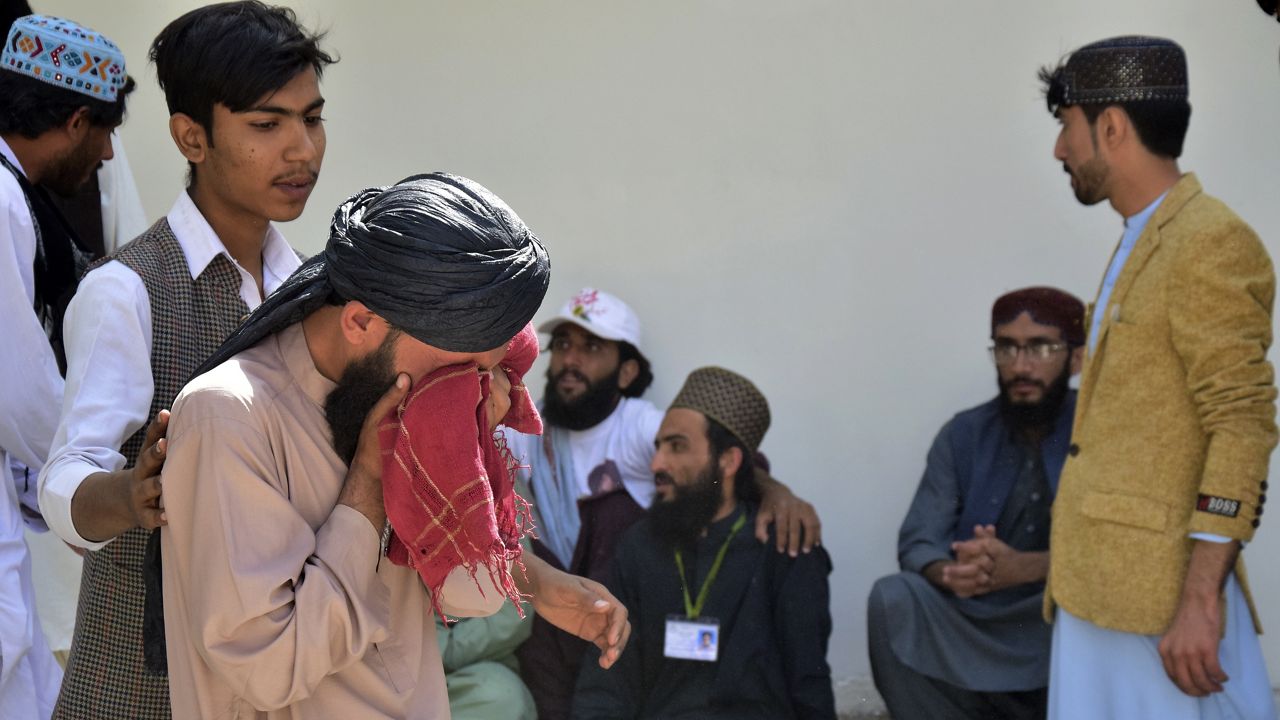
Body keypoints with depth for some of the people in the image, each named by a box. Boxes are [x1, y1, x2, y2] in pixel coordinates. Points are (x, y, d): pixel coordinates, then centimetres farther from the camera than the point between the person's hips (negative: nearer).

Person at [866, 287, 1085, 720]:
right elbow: (917, 544, -2)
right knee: (893, 599, -23)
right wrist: (952, 574, -27)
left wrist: (1023, 567, -34)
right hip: (975, 631, 3)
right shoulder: (963, 436, 5)